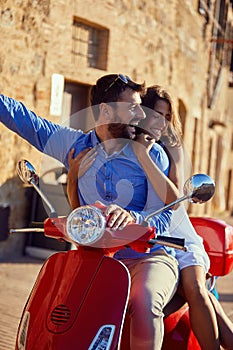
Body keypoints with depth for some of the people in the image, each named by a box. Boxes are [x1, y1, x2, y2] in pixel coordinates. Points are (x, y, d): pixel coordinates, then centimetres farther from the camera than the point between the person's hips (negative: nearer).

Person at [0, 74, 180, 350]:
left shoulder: (152, 155, -3)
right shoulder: (76, 145, 5)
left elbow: (163, 216, -12)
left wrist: (131, 217, -34)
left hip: (149, 257, -3)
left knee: (144, 304, -34)